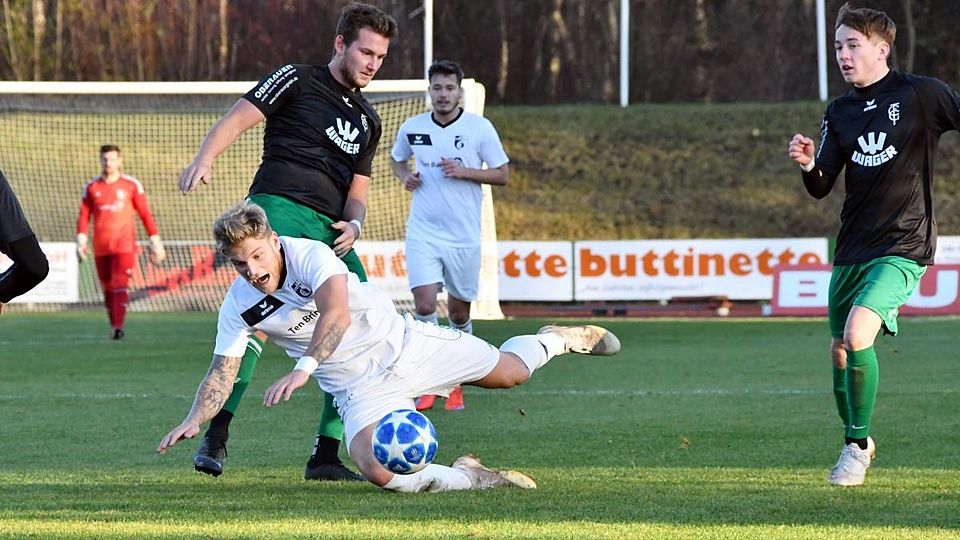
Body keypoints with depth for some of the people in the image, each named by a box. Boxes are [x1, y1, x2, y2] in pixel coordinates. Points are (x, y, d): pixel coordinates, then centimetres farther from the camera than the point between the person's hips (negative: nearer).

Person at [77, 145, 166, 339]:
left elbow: (145, 214, 7)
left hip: (124, 245, -3)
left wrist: (155, 241, 6)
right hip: (101, 248, 3)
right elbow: (84, 216, 9)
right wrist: (81, 241, -2)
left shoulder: (131, 185, 3)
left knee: (120, 285, -18)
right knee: (108, 289, 8)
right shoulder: (92, 186, 9)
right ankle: (113, 326, 20)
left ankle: (118, 327, -26)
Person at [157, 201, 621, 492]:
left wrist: (304, 368, -56)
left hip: (402, 345, -2)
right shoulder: (238, 308, -11)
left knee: (509, 372, 10)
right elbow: (222, 371, -4)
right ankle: (467, 477, -3)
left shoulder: (312, 255, -26)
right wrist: (195, 419, -22)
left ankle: (556, 341, 46)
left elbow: (337, 314, -42)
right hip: (359, 389, 2)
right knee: (377, 471, -26)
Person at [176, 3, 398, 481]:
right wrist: (205, 159, -22)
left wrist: (353, 224, 5)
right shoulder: (298, 82, 7)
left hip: (330, 231, 7)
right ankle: (215, 438, -32)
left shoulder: (367, 120, 25)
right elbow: (239, 117, -3)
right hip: (280, 206, -7)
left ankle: (325, 456, 5)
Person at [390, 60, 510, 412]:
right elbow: (397, 159, 22)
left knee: (459, 312, 7)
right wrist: (405, 176, 0)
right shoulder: (412, 128, 2)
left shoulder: (480, 128, -4)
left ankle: (455, 383, 25)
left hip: (464, 235, 0)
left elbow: (502, 175, 1)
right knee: (424, 304, -15)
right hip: (423, 231, 0)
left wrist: (464, 172, -14)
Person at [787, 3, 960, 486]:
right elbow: (821, 188, 10)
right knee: (839, 350, 12)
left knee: (858, 335, -24)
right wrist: (808, 165, -11)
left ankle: (857, 446, -8)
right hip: (852, 247, 6)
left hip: (903, 246, -6)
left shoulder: (920, 94, -7)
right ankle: (856, 442, 35)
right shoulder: (840, 112, 9)